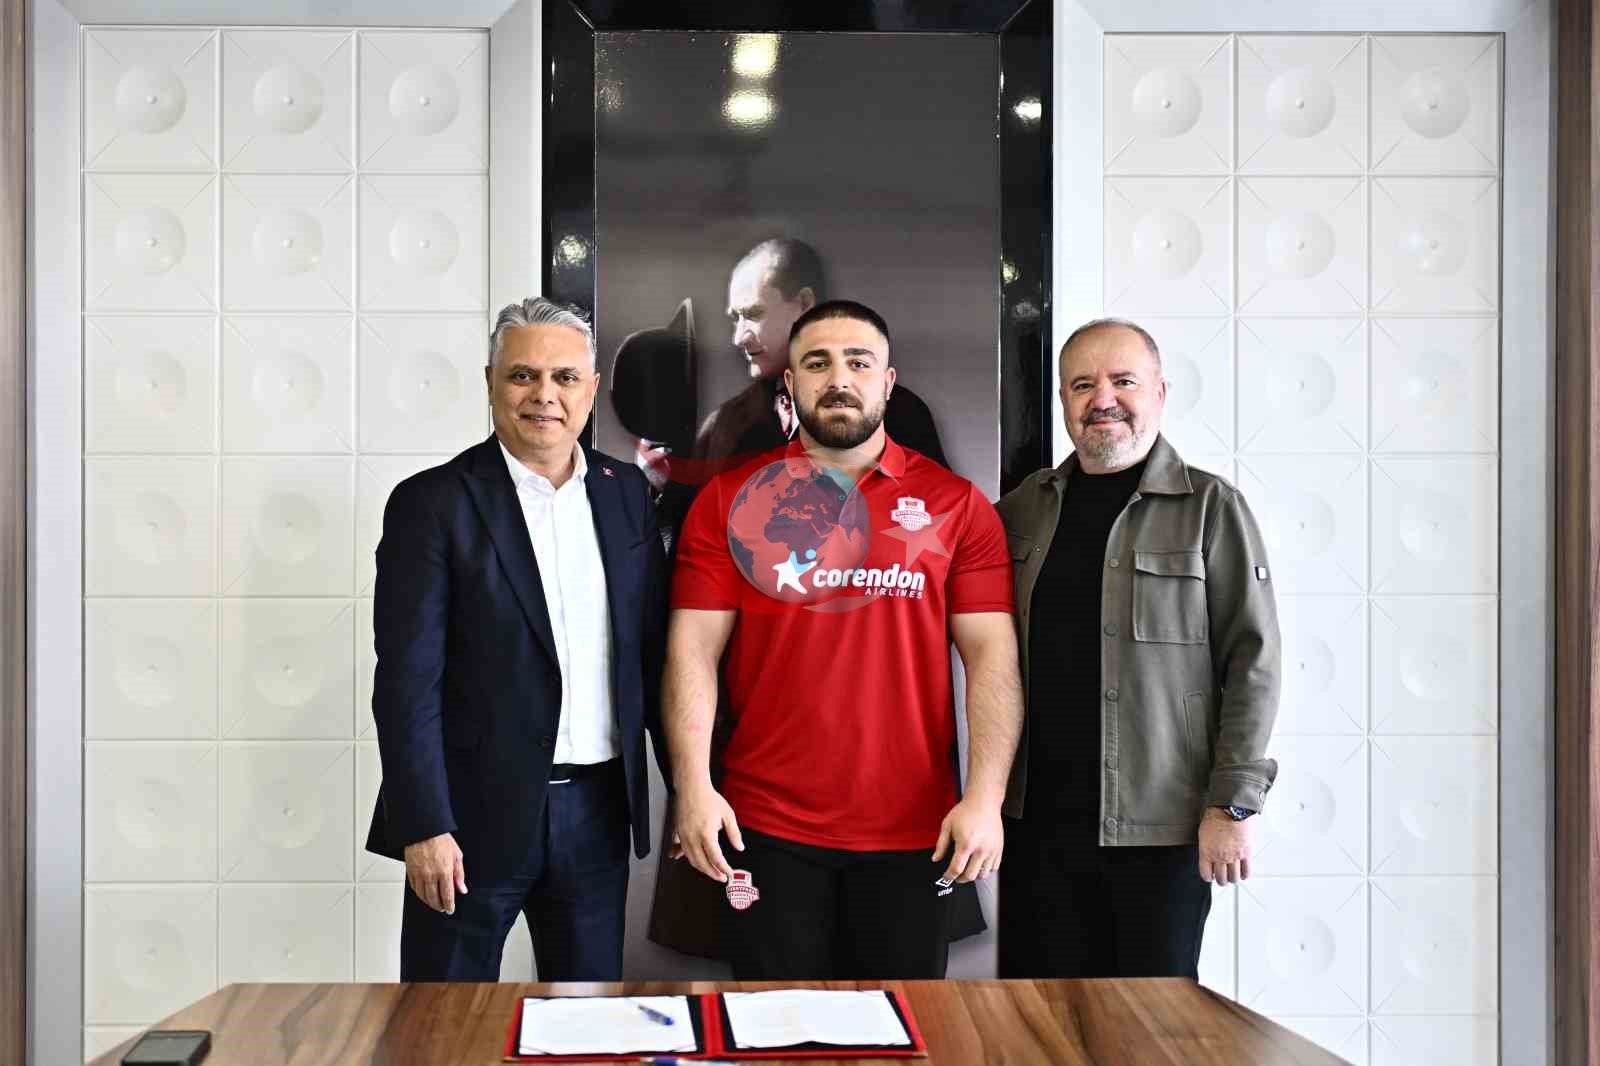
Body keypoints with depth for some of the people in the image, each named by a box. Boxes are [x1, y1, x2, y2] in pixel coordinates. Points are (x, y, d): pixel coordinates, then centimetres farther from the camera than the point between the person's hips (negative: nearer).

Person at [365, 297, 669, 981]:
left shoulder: (626, 493, 7)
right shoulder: (433, 503, -8)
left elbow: (653, 649, 11)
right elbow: (406, 683, -10)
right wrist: (423, 827, -15)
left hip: (598, 811, 4)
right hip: (477, 814, -4)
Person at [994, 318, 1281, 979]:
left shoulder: (1210, 508, -1)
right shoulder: (1023, 509, 11)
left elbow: (1252, 663, -4)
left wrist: (1231, 805, -9)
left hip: (1162, 825, -3)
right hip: (1039, 819, 3)